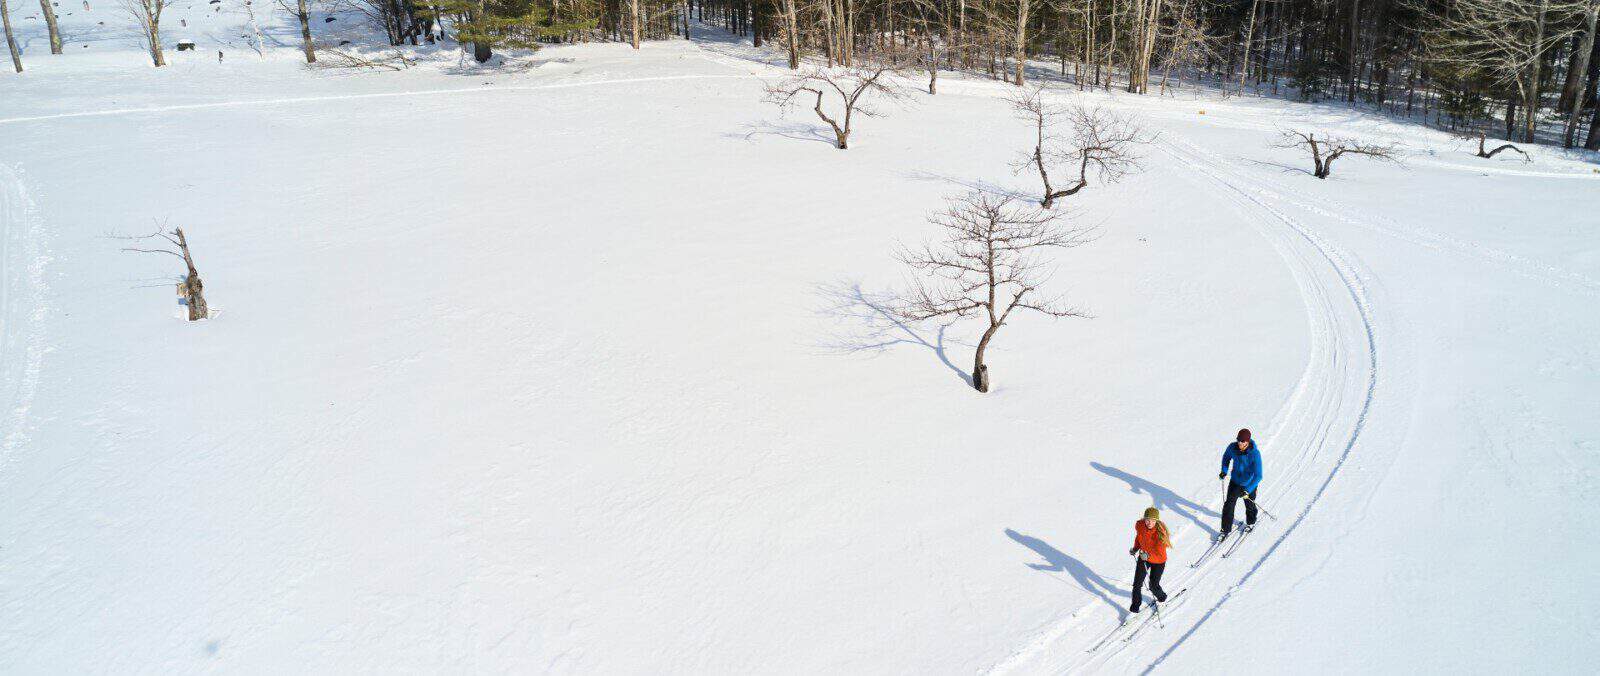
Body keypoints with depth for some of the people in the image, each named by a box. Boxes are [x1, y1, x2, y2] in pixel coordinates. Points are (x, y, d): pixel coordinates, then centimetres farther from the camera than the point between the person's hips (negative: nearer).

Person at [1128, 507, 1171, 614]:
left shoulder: (1161, 532, -32)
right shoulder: (1139, 525, -18)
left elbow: (1159, 553, -30)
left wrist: (1148, 556, -45)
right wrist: (1135, 548, -2)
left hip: (1158, 561, -4)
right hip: (1143, 557, 4)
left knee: (1153, 585, 8)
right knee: (1137, 583, 2)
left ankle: (1162, 598, 42)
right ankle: (1135, 605, 23)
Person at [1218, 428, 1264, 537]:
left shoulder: (1255, 454, -32)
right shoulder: (1232, 447, -19)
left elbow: (1258, 476, -31)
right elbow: (1226, 457, 6)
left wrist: (1247, 490, -37)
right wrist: (1224, 471, -8)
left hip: (1249, 485, -3)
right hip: (1235, 481, 3)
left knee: (1249, 506, 21)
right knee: (1228, 505, -1)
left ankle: (1251, 523, 50)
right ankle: (1225, 530, 12)